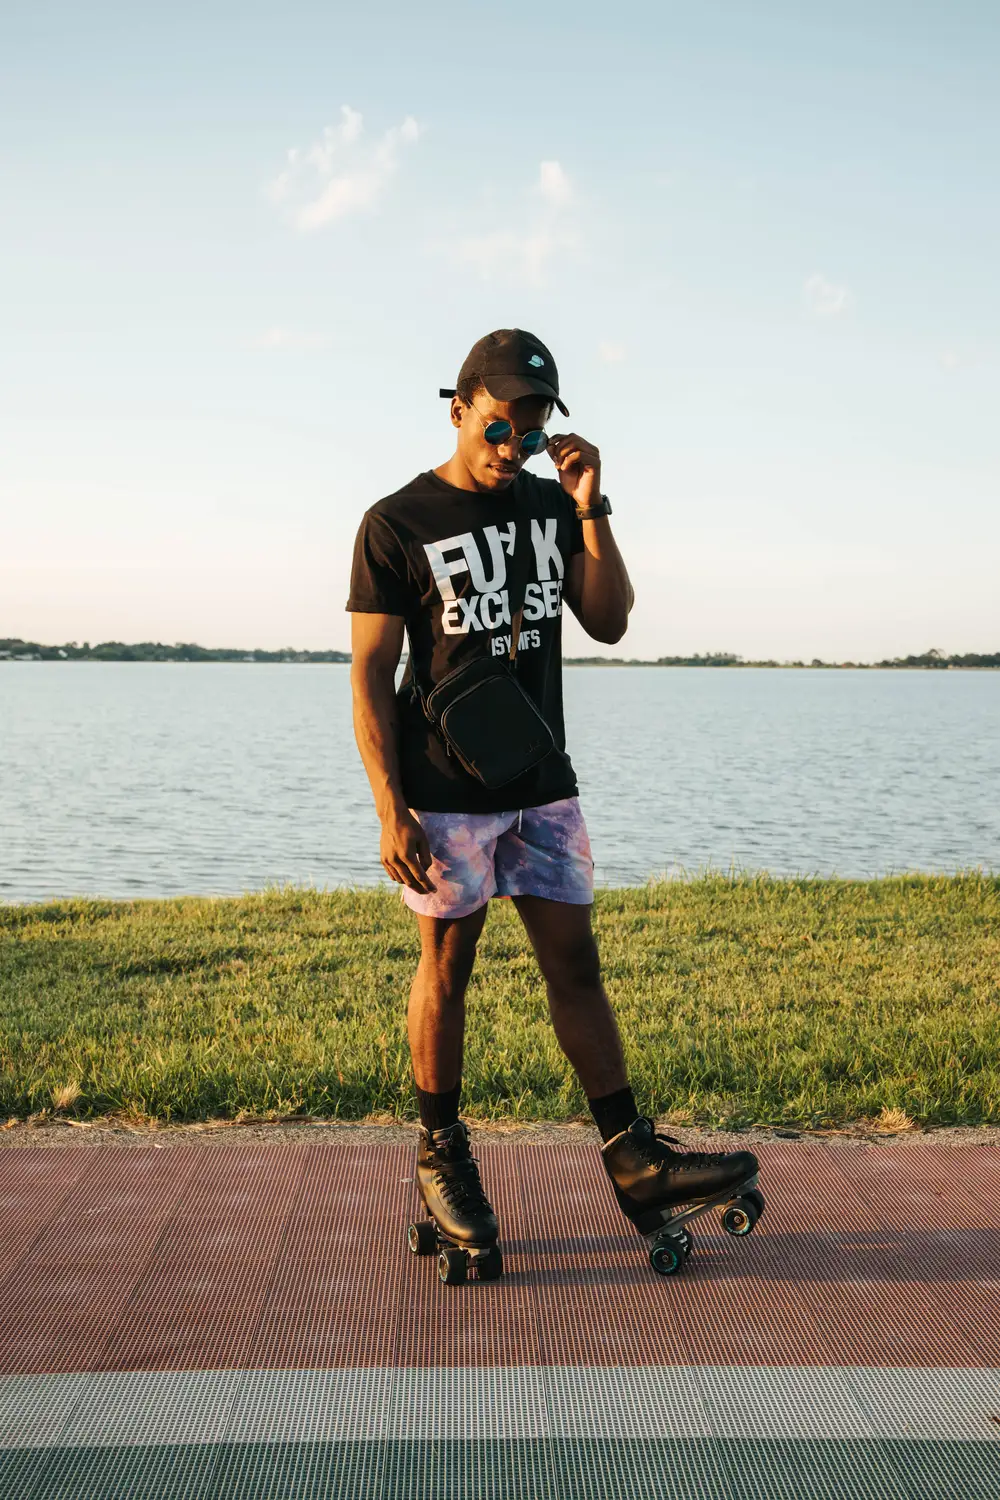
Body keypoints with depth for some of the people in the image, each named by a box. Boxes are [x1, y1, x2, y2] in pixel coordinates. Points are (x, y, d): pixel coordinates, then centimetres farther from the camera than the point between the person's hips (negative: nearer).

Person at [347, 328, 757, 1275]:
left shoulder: (551, 506, 9)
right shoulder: (396, 523, -5)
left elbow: (609, 623, 4)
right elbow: (370, 676, -7)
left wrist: (590, 511, -7)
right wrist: (389, 813, -14)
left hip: (543, 782, 4)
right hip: (445, 789, -4)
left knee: (574, 961, 5)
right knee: (447, 965, 4)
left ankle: (633, 1160, 10)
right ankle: (441, 1155, 19)